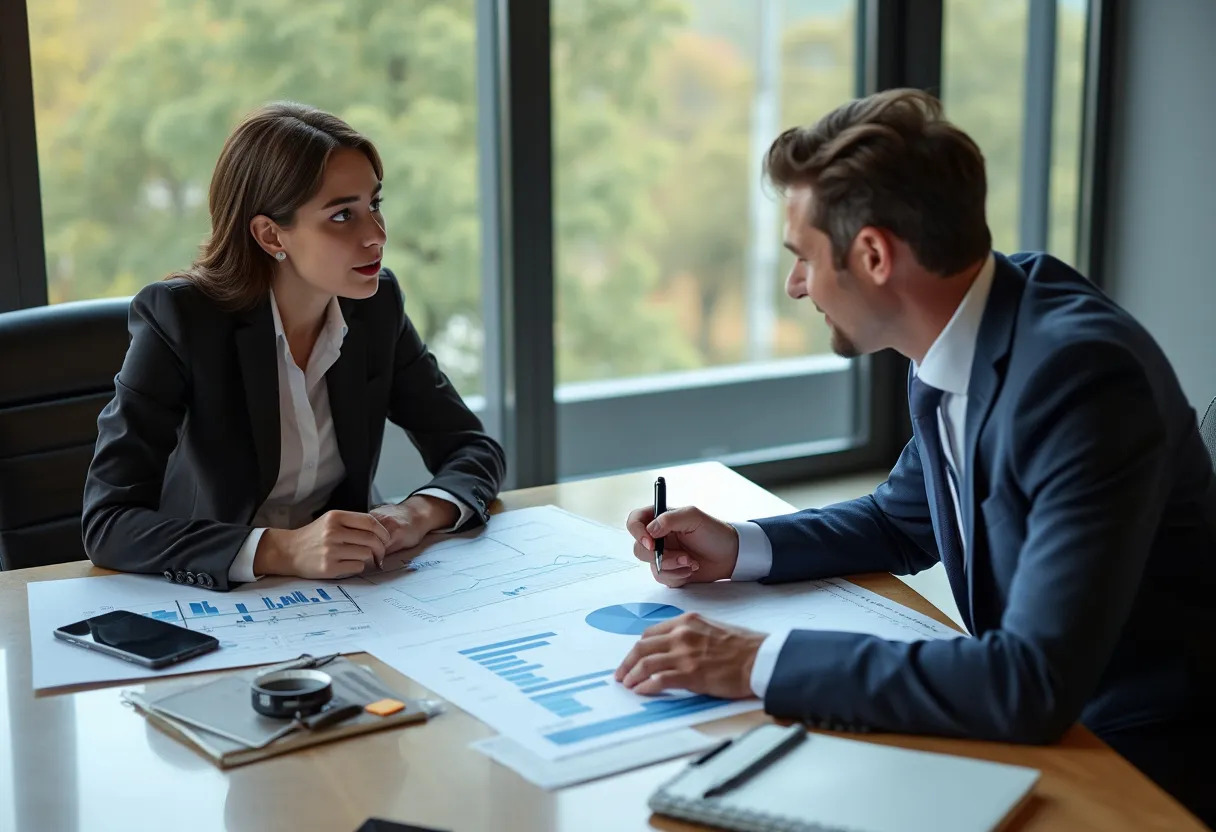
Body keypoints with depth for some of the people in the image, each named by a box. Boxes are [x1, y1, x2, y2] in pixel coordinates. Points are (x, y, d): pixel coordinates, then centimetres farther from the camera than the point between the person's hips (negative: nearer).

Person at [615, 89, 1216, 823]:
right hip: (1038, 724, 7)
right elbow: (904, 524, 17)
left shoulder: (1081, 374, -28)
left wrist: (762, 662, -30)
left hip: (1148, 762, -7)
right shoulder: (958, 343, -2)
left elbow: (1036, 682, -34)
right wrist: (740, 548, 2)